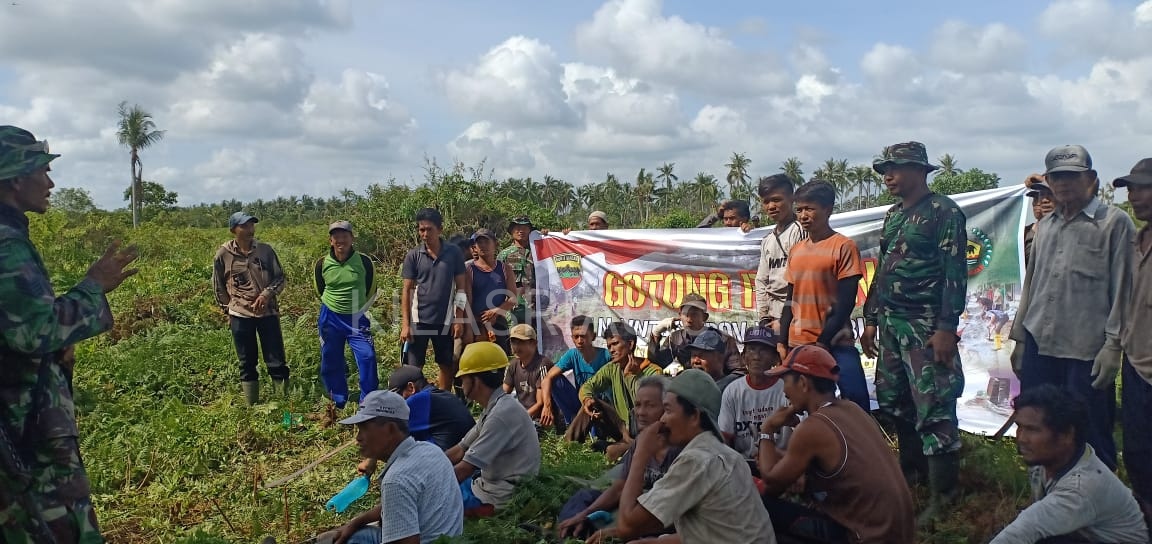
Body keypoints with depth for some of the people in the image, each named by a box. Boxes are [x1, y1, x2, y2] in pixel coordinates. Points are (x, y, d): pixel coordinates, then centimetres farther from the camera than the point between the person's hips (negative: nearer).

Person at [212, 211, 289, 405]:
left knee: (276, 360, 1)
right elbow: (218, 287, 10)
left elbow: (280, 278, 5)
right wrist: (228, 309, 9)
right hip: (240, 316, 0)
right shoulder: (223, 254, -2)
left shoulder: (265, 250, -1)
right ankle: (251, 407, 19)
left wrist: (267, 294, -11)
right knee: (247, 363, 9)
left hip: (268, 312, 0)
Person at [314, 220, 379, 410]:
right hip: (330, 319, 2)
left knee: (367, 357, -12)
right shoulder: (322, 264, -5)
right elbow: (319, 291, 12)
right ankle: (339, 405, 26)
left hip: (357, 318, -2)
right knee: (331, 363, 9)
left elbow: (371, 291, 5)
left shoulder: (365, 262, -10)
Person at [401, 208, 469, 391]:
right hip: (419, 320, -1)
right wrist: (405, 324, -7)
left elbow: (461, 288, 3)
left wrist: (459, 319, -2)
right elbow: (406, 290, 0)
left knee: (447, 366, 10)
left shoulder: (454, 253, 1)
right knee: (412, 368, -1)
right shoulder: (413, 255, 0)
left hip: (445, 320, 1)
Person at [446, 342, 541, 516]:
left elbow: (466, 468, -23)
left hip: (499, 500, -10)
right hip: (490, 483, 10)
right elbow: (460, 450, 13)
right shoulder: (494, 408, 8)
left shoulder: (502, 414, -23)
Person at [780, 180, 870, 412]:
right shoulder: (796, 250, 11)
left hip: (835, 344, -5)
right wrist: (783, 342, 8)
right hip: (798, 344, 5)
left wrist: (823, 341, -14)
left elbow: (846, 303, -10)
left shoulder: (843, 246, -6)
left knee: (857, 402, -13)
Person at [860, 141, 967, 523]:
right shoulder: (893, 215, 16)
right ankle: (911, 470, 29)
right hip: (891, 323, 8)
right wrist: (871, 319, 16)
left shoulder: (944, 212, -7)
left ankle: (942, 493, 0)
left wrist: (947, 328, -19)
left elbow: (955, 273, -13)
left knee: (933, 407, -7)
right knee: (893, 401, 13)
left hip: (926, 326, -8)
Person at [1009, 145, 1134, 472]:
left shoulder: (1114, 222, -2)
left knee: (1090, 437, 1)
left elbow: (1122, 289, -6)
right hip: (1039, 345, 6)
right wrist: (1019, 337, 18)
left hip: (1087, 350, -6)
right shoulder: (1045, 226, 16)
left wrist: (1113, 345, -11)